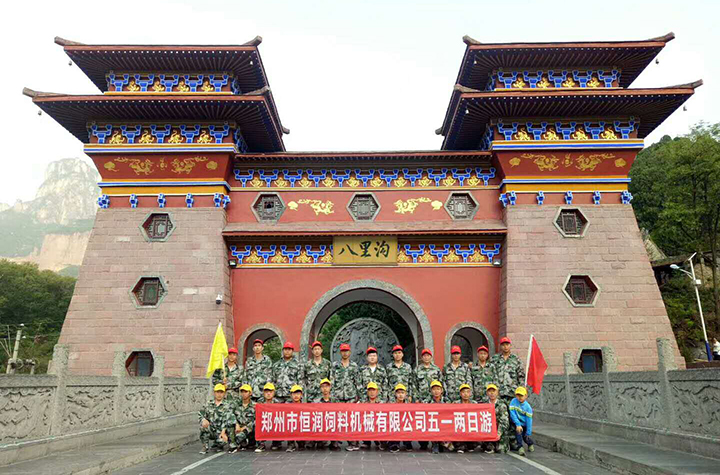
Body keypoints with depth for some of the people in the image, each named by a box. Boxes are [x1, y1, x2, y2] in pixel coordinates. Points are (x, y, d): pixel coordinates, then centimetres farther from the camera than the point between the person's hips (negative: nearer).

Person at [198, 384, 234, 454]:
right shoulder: (209, 404, 8)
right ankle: (205, 446, -8)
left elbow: (227, 419, -12)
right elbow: (200, 413, -3)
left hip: (221, 431, -2)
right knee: (203, 425, -27)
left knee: (222, 442, -30)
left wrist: (223, 432, -25)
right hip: (210, 430, 2)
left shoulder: (227, 405, -2)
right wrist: (203, 419, -27)